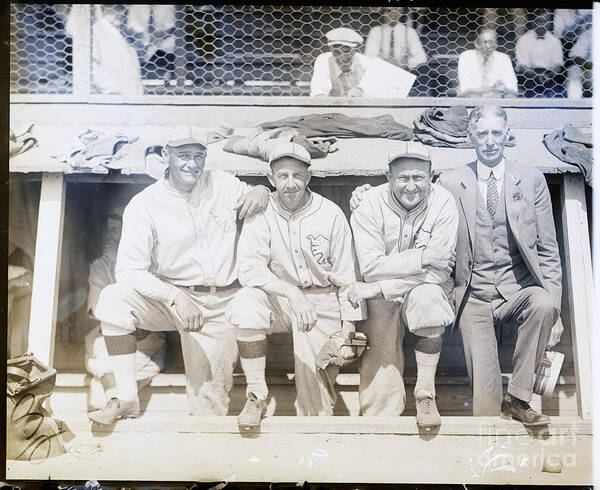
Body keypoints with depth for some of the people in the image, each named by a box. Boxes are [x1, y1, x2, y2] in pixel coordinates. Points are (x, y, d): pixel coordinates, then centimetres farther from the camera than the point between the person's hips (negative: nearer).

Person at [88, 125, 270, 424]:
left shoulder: (223, 184, 1)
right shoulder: (144, 205, -8)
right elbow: (129, 270, -15)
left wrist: (261, 192, -8)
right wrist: (175, 296, -30)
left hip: (220, 305, 1)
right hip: (169, 296, 0)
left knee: (209, 406, -4)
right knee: (113, 298, -29)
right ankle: (127, 401, -18)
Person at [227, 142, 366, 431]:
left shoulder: (331, 215, -7)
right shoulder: (261, 214, -7)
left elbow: (346, 277, -1)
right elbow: (249, 268, -17)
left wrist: (348, 326, -4)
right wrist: (293, 293, -28)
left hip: (322, 301, -1)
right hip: (277, 296, 1)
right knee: (247, 302, -32)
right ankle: (257, 394, -14)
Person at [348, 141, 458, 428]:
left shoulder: (443, 204, -10)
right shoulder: (370, 205, -9)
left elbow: (438, 272, -17)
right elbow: (370, 267, -16)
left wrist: (377, 288, -21)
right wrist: (421, 258, -22)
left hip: (426, 289, 0)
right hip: (382, 299, 0)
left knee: (427, 296, -34)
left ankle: (426, 393, -18)